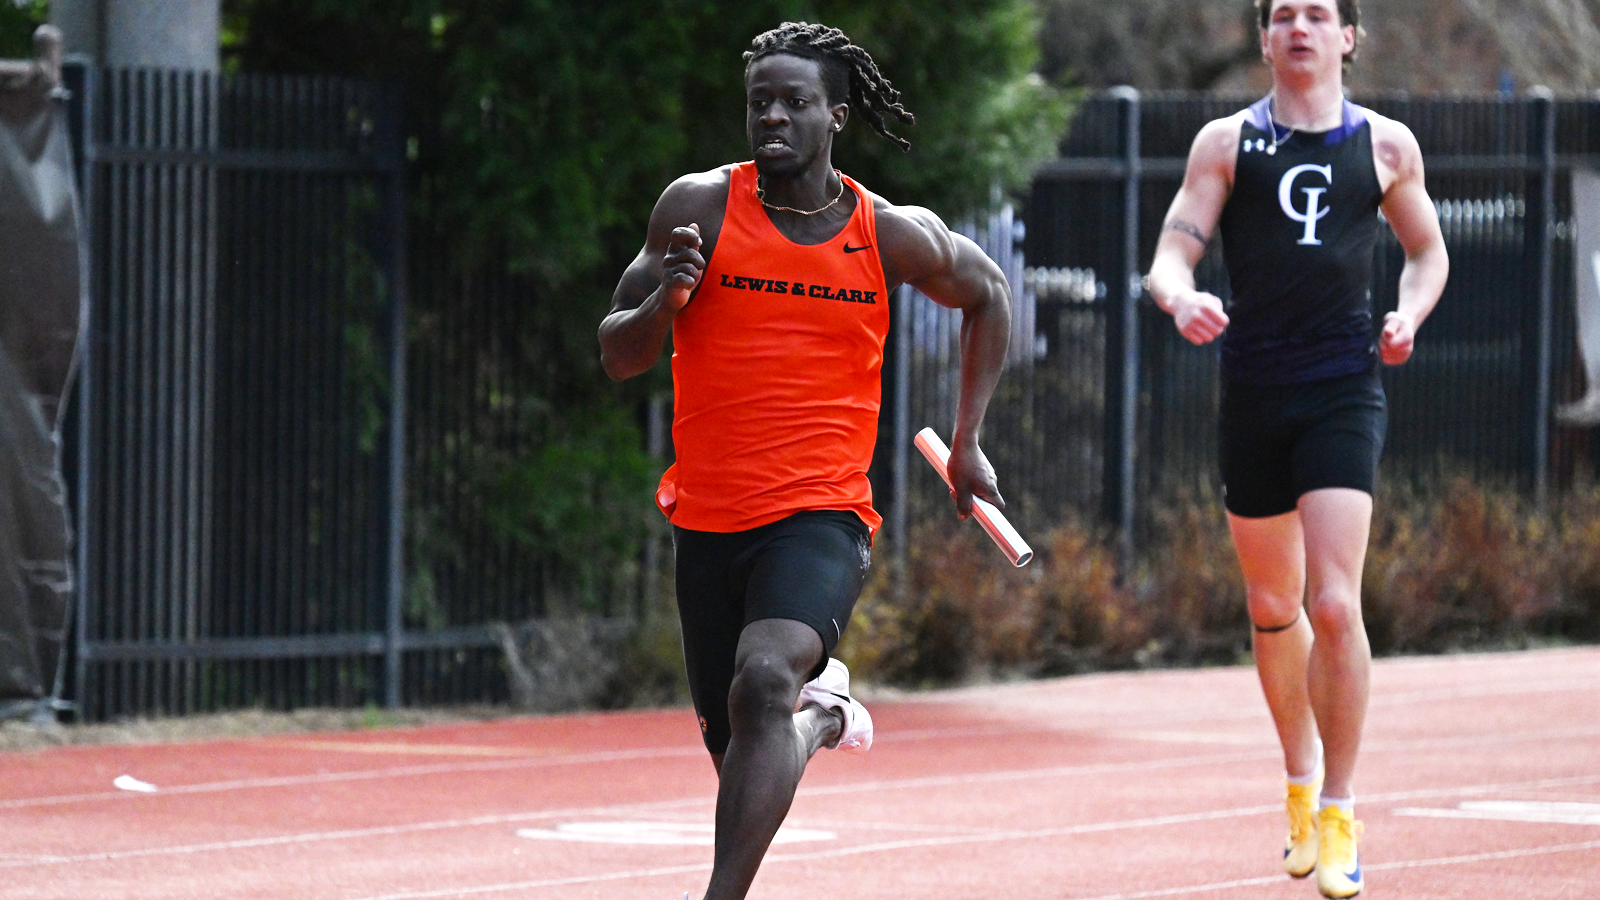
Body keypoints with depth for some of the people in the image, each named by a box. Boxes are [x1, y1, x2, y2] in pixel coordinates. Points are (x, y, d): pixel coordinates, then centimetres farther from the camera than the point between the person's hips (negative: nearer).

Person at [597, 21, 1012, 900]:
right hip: (709, 522, 3)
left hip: (822, 513, -3)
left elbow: (987, 294, 21)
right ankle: (821, 713, 49)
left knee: (763, 680, -31)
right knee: (737, 756, 13)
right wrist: (666, 299, -23)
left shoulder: (893, 235, -1)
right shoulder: (699, 207, -2)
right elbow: (617, 357, -1)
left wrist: (968, 441, 18)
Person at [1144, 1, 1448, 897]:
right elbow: (1170, 257, -1)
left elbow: (1427, 249, 21)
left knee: (1333, 604, -14)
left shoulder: (1386, 145, 7)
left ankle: (1340, 813, -4)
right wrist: (1182, 298, -24)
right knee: (1273, 608, 12)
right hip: (1254, 393, 2)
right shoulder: (1226, 142, 6)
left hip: (1345, 390, -2)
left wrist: (1409, 315, 1)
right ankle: (1301, 780, 34)